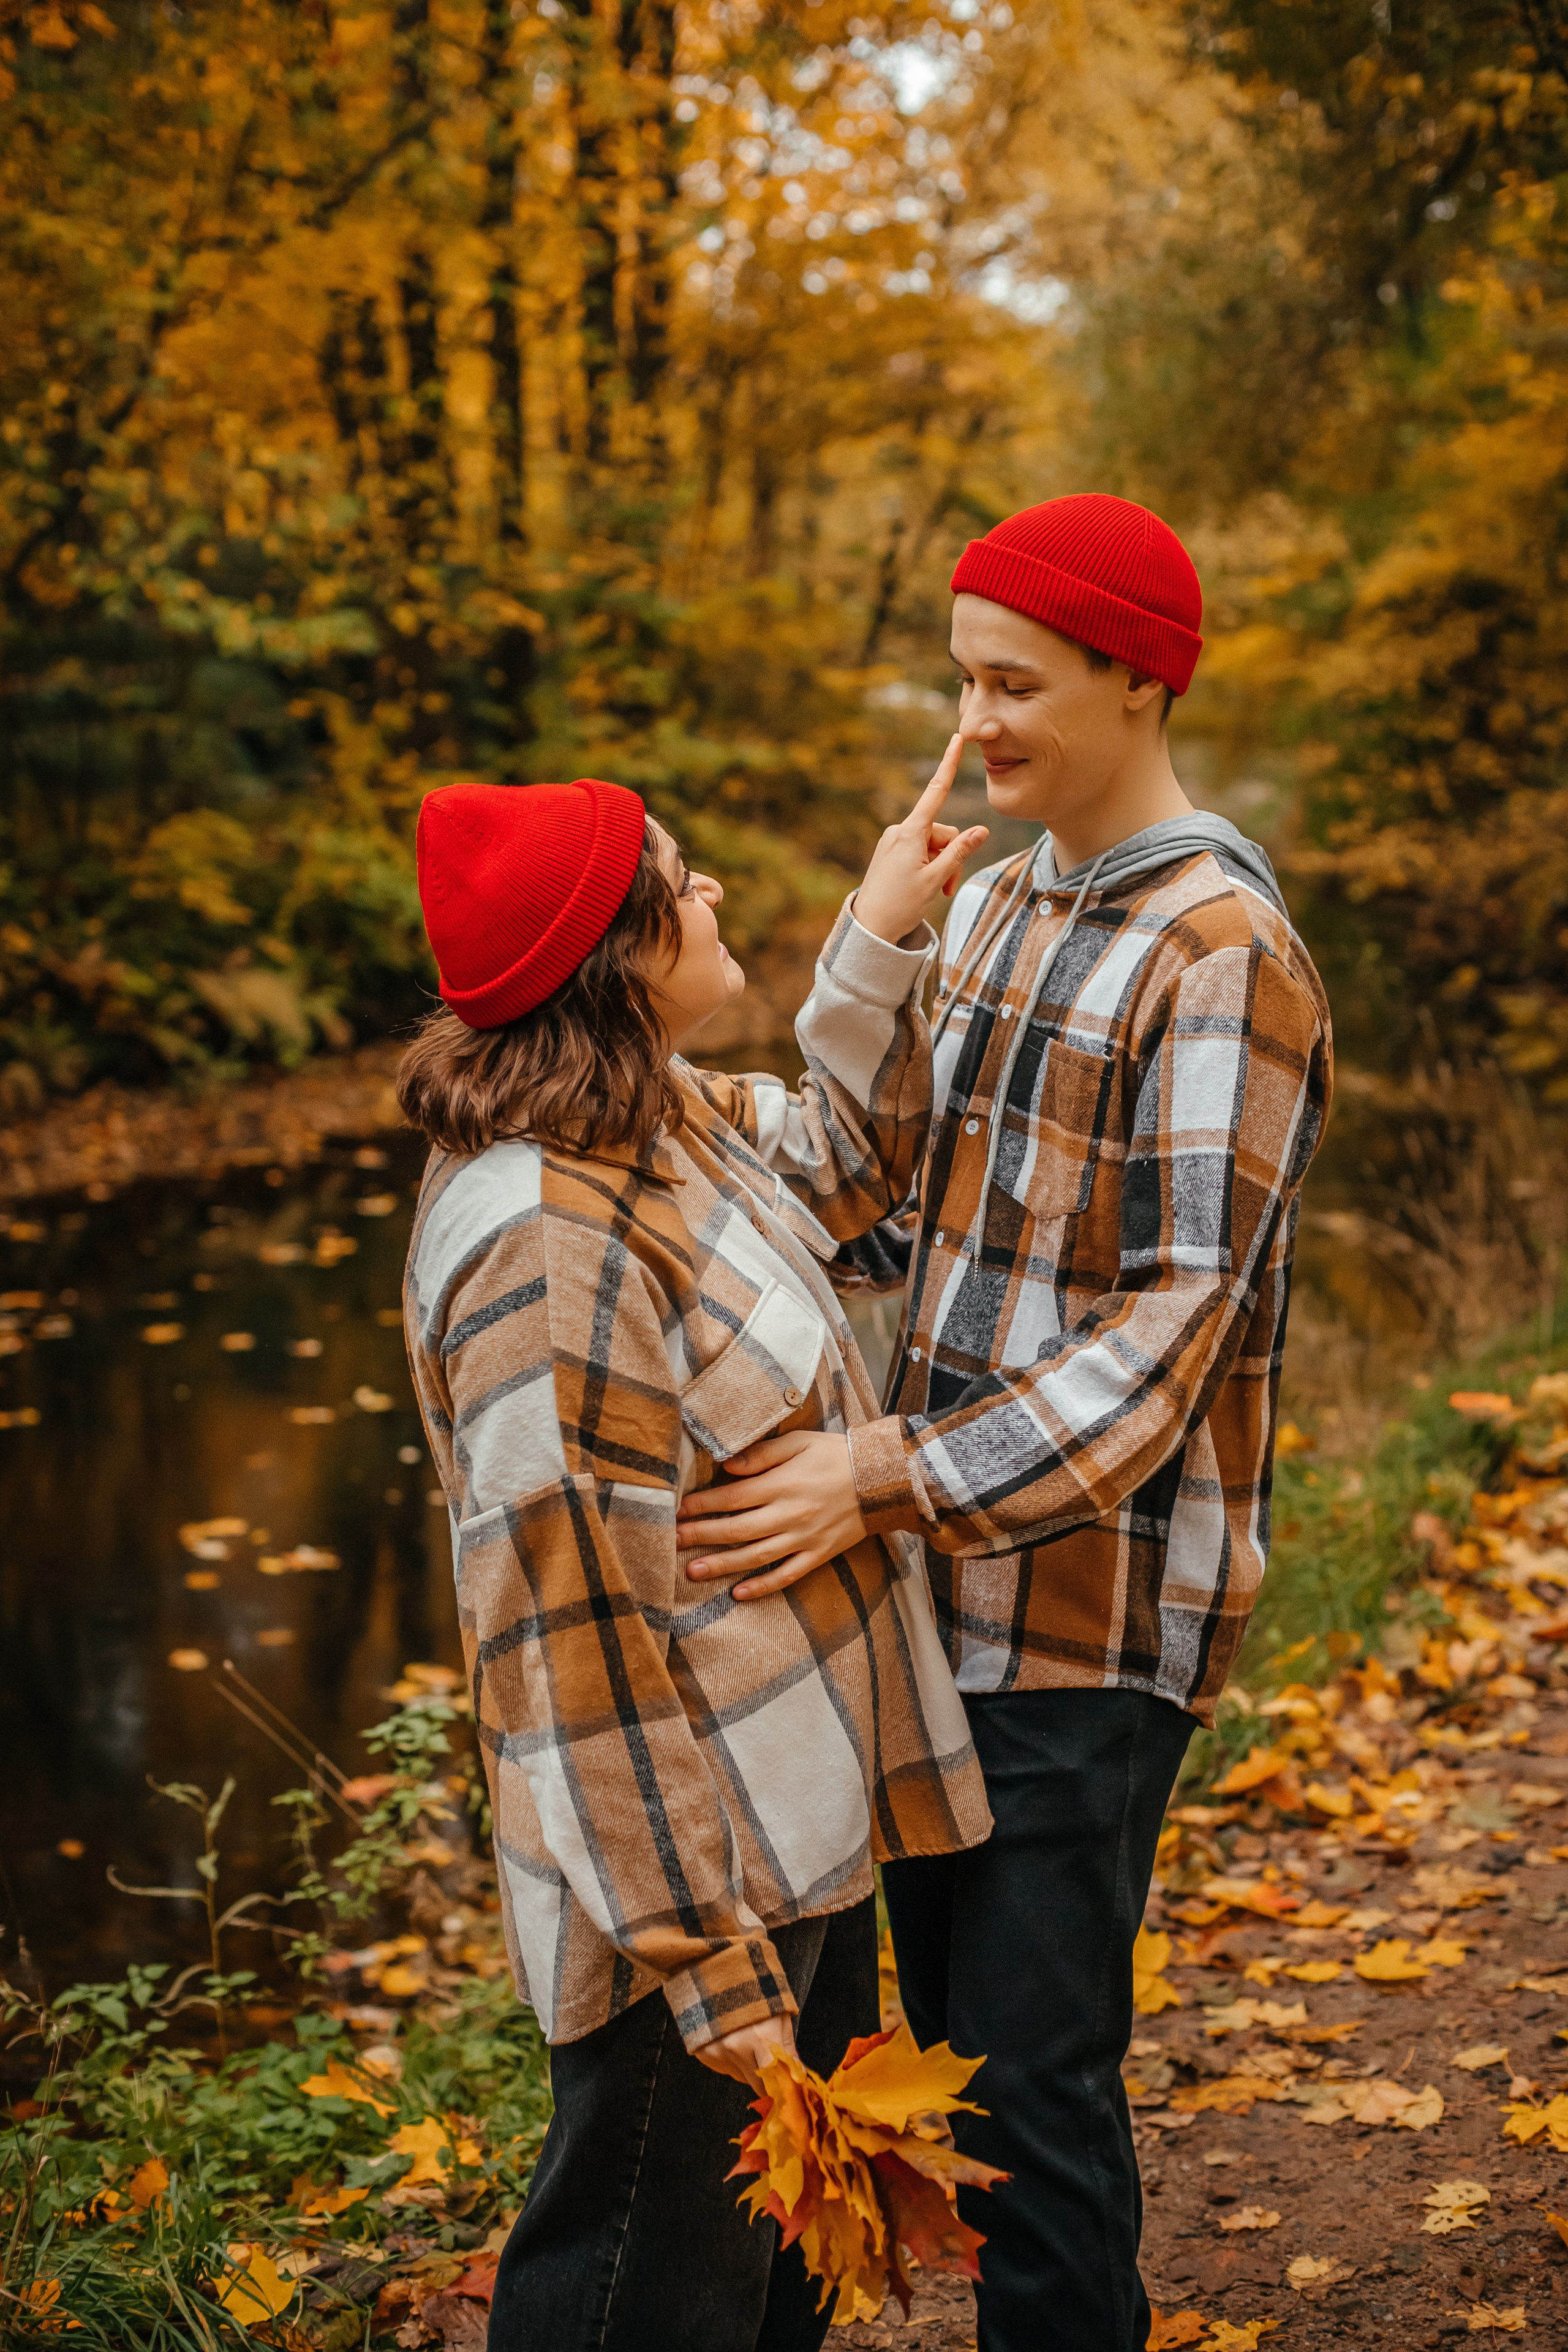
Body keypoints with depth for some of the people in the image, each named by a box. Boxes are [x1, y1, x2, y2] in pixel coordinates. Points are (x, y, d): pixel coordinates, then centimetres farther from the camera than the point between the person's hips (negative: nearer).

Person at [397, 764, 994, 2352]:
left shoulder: (670, 1123, 2)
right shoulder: (547, 1251, -28)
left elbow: (844, 1161, 26)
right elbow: (579, 1638, -27)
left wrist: (883, 941, 14)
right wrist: (706, 1966, -24)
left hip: (804, 1818, 10)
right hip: (695, 1850, -10)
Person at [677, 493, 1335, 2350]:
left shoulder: (1223, 958, -16)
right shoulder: (996, 905, 12)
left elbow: (1175, 1327, -22)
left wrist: (889, 1481, -29)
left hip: (1091, 1611, -9)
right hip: (946, 1583, 9)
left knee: (1032, 2077, -2)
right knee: (950, 2028, 19)